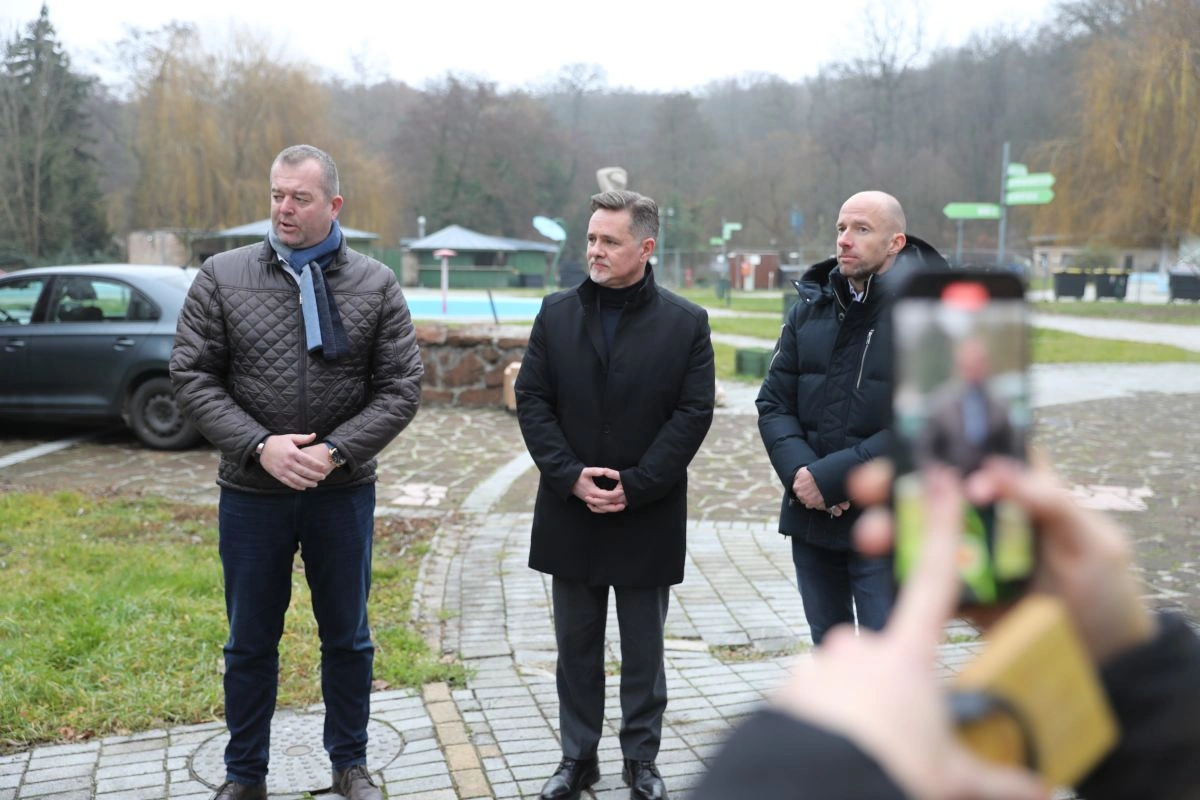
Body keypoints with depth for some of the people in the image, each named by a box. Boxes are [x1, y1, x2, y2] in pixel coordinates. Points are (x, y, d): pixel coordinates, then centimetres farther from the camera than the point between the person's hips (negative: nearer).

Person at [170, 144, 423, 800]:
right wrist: (259, 445, -16)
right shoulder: (221, 277, -2)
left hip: (343, 493, 0)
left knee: (347, 637, 14)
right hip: (251, 493, 0)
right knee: (250, 641, 13)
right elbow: (191, 376, -4)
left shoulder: (375, 285, -2)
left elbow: (401, 388, -4)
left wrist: (335, 451, -16)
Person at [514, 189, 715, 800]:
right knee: (576, 644, 14)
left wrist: (635, 485, -14)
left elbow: (693, 414, -8)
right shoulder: (557, 314, 3)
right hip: (570, 512, 2)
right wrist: (571, 475, -12)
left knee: (643, 649, 12)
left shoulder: (686, 324, -4)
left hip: (647, 516, -2)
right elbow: (532, 401, 0)